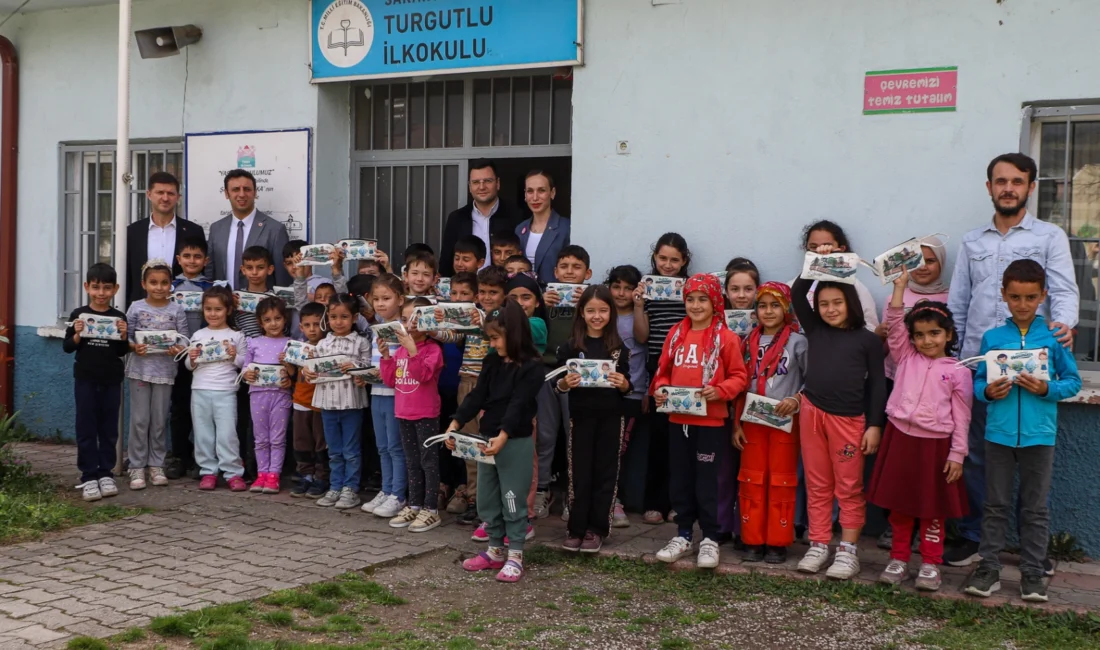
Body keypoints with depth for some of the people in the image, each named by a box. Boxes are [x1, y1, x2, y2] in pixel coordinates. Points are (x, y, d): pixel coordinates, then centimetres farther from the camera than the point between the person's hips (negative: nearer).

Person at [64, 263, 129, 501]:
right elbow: (67, 347, 1)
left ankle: (106, 473, 17)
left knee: (109, 428, 8)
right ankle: (89, 476, 5)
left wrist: (123, 336, -12)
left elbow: (122, 352, 6)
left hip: (112, 380, 1)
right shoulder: (78, 315, -2)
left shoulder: (119, 317, 2)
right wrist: (77, 335, -17)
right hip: (85, 379, -1)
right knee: (86, 428, 1)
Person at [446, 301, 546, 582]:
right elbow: (477, 397, 3)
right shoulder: (492, 362, 8)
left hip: (516, 442, -7)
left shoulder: (532, 367, -13)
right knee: (486, 499, 13)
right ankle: (495, 550, 25)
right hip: (487, 439, 7)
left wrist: (503, 436, -32)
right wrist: (455, 423, -10)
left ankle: (515, 556, 10)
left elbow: (518, 405, -21)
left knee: (512, 500, 0)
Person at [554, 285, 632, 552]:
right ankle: (576, 528, 12)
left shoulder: (618, 347, 2)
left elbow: (627, 388, 4)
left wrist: (623, 383, -17)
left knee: (605, 472, 5)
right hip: (581, 417, -1)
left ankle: (596, 529, 13)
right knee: (580, 473, 4)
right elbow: (557, 385, 0)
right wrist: (566, 383, -21)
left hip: (611, 418, 1)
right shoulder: (570, 346, -1)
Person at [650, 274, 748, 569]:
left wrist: (720, 391, -21)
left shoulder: (726, 337, -7)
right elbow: (664, 370, 14)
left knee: (707, 481, 2)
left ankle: (710, 539, 15)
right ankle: (683, 535, 24)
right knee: (679, 480, 12)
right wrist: (660, 388, -5)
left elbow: (739, 376, -5)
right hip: (678, 419, 5)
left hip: (711, 422, -5)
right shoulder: (676, 334, 7)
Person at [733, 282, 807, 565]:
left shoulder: (797, 342, -3)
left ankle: (778, 542, 9)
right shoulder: (749, 342, 8)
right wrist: (736, 423, 5)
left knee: (781, 481, 2)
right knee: (752, 481, 4)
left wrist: (795, 400, -19)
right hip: (752, 421, 4)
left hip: (785, 421, -3)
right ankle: (753, 541, 12)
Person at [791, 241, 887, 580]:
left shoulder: (868, 339, 1)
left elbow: (877, 384, 0)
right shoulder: (815, 330, 9)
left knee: (849, 488, 3)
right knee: (817, 486, 9)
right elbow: (796, 295, 2)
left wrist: (874, 425, -5)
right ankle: (818, 546, 16)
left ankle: (848, 551, 9)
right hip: (812, 413, 3)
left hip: (850, 418, -3)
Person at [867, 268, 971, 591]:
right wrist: (900, 287, -12)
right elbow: (894, 323, -4)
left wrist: (957, 454, -4)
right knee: (899, 506, 10)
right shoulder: (906, 358, 6)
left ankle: (930, 565, 17)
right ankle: (899, 560, 21)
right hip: (900, 438, 3)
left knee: (932, 509, 7)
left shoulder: (957, 372, -1)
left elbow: (961, 417, -1)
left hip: (935, 444, -2)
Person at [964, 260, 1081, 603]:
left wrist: (1047, 389, -17)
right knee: (996, 505, 9)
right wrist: (987, 391, -14)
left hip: (1039, 434, -1)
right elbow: (978, 381, 7)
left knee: (1035, 508, 9)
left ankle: (1033, 573, 18)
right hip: (999, 432, 1)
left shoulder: (1054, 336, -1)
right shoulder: (992, 337, 2)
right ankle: (989, 568, 18)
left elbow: (1073, 381, 1)